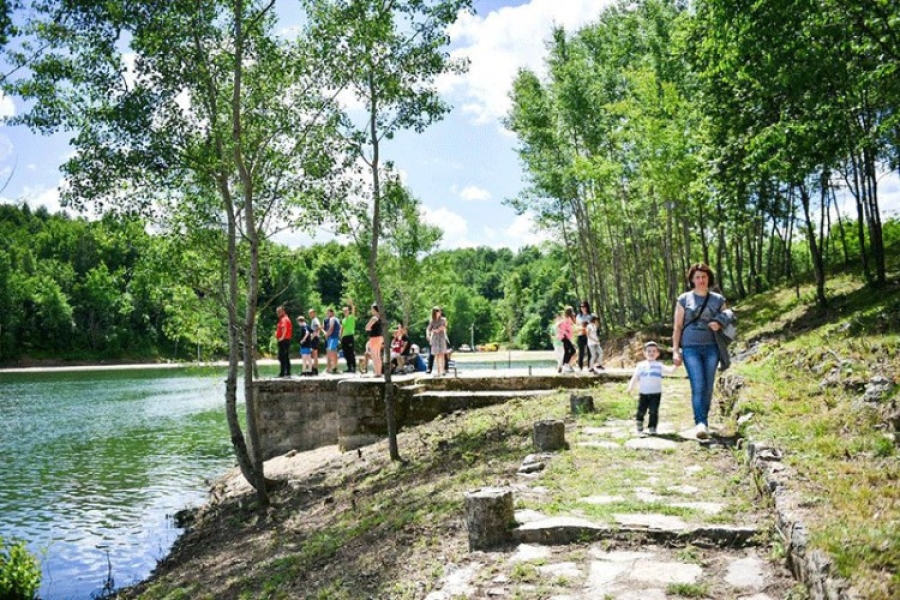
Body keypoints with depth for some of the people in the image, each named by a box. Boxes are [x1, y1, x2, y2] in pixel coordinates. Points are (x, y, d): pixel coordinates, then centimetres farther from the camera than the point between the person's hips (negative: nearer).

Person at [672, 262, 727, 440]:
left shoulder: (718, 300, 9)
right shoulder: (684, 299, 5)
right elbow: (677, 327, 5)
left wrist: (719, 326, -9)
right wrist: (675, 351, -2)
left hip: (711, 348, 2)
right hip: (690, 348, -2)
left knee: (708, 387, 5)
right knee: (698, 386, -15)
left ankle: (704, 421, 17)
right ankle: (700, 423, -23)